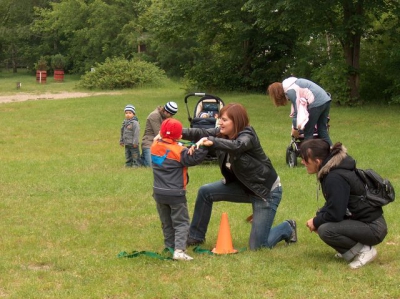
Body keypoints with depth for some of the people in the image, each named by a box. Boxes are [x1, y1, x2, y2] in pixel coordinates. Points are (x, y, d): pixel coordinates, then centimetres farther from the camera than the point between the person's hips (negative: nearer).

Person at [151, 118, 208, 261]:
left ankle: (170, 246, 26)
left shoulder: (155, 146, -2)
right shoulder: (179, 151, -17)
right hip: (175, 194, -5)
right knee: (181, 223, 0)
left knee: (167, 223, 20)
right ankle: (179, 250, -15)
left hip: (159, 193, 5)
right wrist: (203, 147, -21)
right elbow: (194, 158, -24)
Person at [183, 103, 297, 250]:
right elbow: (203, 133, -15)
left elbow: (237, 146, -47)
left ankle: (287, 228, 20)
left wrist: (212, 142, -62)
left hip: (267, 190, -8)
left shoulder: (247, 136, -26)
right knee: (205, 192, -4)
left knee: (257, 246, -9)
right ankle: (195, 237, 12)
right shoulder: (222, 133, -4)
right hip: (244, 186, 8)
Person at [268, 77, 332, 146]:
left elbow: (297, 108, -10)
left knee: (308, 134, 1)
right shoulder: (290, 84, 19)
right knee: (322, 131, 14)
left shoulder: (290, 91, -10)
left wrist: (295, 128, -2)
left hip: (316, 103, -10)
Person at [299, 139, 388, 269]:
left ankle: (365, 251, -8)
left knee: (325, 230, -25)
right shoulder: (331, 171, 5)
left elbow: (335, 214, -24)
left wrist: (316, 222, -7)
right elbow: (333, 204, 17)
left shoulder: (335, 178, -24)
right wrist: (317, 218, 1)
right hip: (360, 219, 10)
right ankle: (353, 249, 13)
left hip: (373, 228, -10)